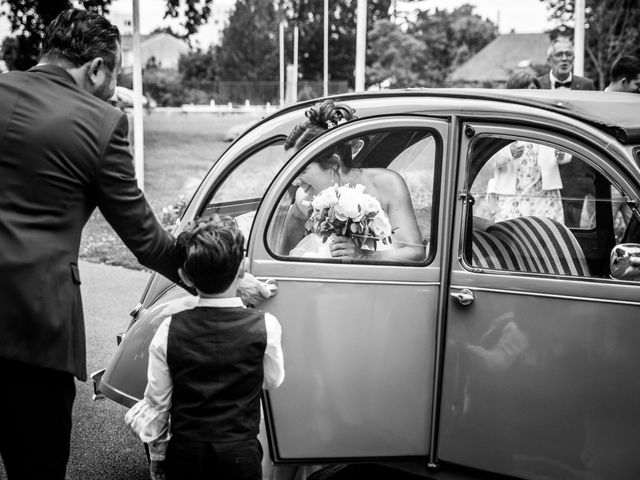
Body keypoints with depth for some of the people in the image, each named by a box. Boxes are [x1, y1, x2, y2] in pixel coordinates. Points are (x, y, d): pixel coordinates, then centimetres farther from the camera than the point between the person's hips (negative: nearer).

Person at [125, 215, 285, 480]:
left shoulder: (170, 330, -7)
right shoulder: (264, 326, -12)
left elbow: (157, 401, 1)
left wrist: (156, 457, 15)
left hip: (184, 455, 1)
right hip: (240, 457, -1)